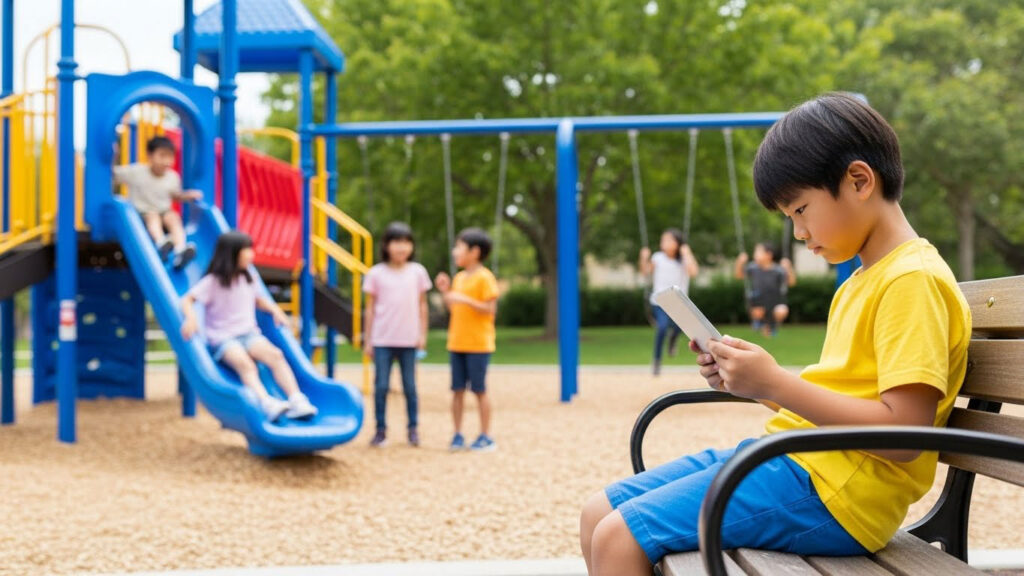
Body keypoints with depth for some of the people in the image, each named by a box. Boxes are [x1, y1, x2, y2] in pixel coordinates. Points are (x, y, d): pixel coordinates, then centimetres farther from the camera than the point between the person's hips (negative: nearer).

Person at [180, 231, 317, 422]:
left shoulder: (248, 278, 13)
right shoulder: (213, 282, -4)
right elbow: (187, 299, -8)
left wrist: (274, 309, 11)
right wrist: (191, 318, -28)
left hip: (248, 333, 5)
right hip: (222, 338, -5)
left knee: (275, 355, -26)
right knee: (244, 363, -36)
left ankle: (297, 400, -36)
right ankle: (267, 404, -54)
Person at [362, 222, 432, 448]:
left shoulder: (418, 272, 4)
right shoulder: (376, 273, 1)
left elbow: (422, 305, 10)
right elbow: (370, 308, 4)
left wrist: (422, 334, 5)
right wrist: (367, 340, 4)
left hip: (408, 339, 1)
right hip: (382, 340, -1)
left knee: (409, 385, 5)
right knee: (381, 385, 0)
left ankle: (413, 429, 14)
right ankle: (381, 430, 9)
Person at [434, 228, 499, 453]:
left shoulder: (484, 277, -9)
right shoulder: (459, 278, 13)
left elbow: (490, 309, -15)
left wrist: (465, 299, -24)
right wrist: (445, 291, 4)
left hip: (478, 344, -7)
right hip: (456, 343, 7)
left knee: (479, 390, 0)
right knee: (457, 390, 6)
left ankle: (485, 437, 9)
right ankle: (458, 435, 13)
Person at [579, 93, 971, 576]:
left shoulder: (914, 281, -13)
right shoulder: (859, 283, 19)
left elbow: (903, 434, -22)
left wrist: (775, 383, -19)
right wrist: (748, 382, 4)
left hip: (831, 491, -10)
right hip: (791, 457, 10)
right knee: (598, 515, 6)